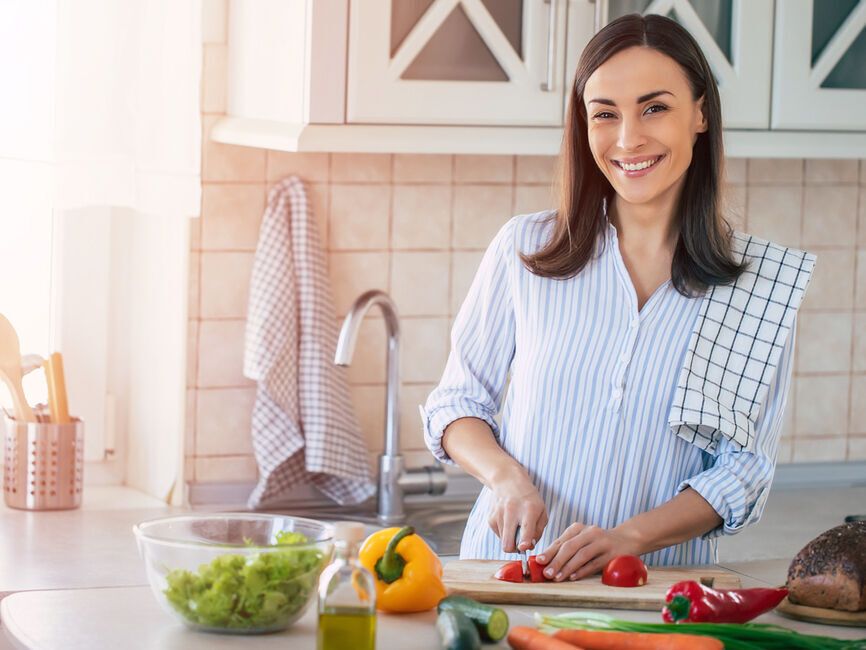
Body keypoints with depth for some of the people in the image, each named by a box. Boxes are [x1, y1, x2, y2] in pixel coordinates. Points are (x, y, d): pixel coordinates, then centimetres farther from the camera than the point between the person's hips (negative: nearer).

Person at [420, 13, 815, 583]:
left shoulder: (762, 282, 4)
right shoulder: (526, 249, 5)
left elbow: (745, 468, 2)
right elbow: (456, 404, 12)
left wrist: (629, 537, -13)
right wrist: (505, 475, -8)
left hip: (660, 576, 0)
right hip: (507, 572, 1)